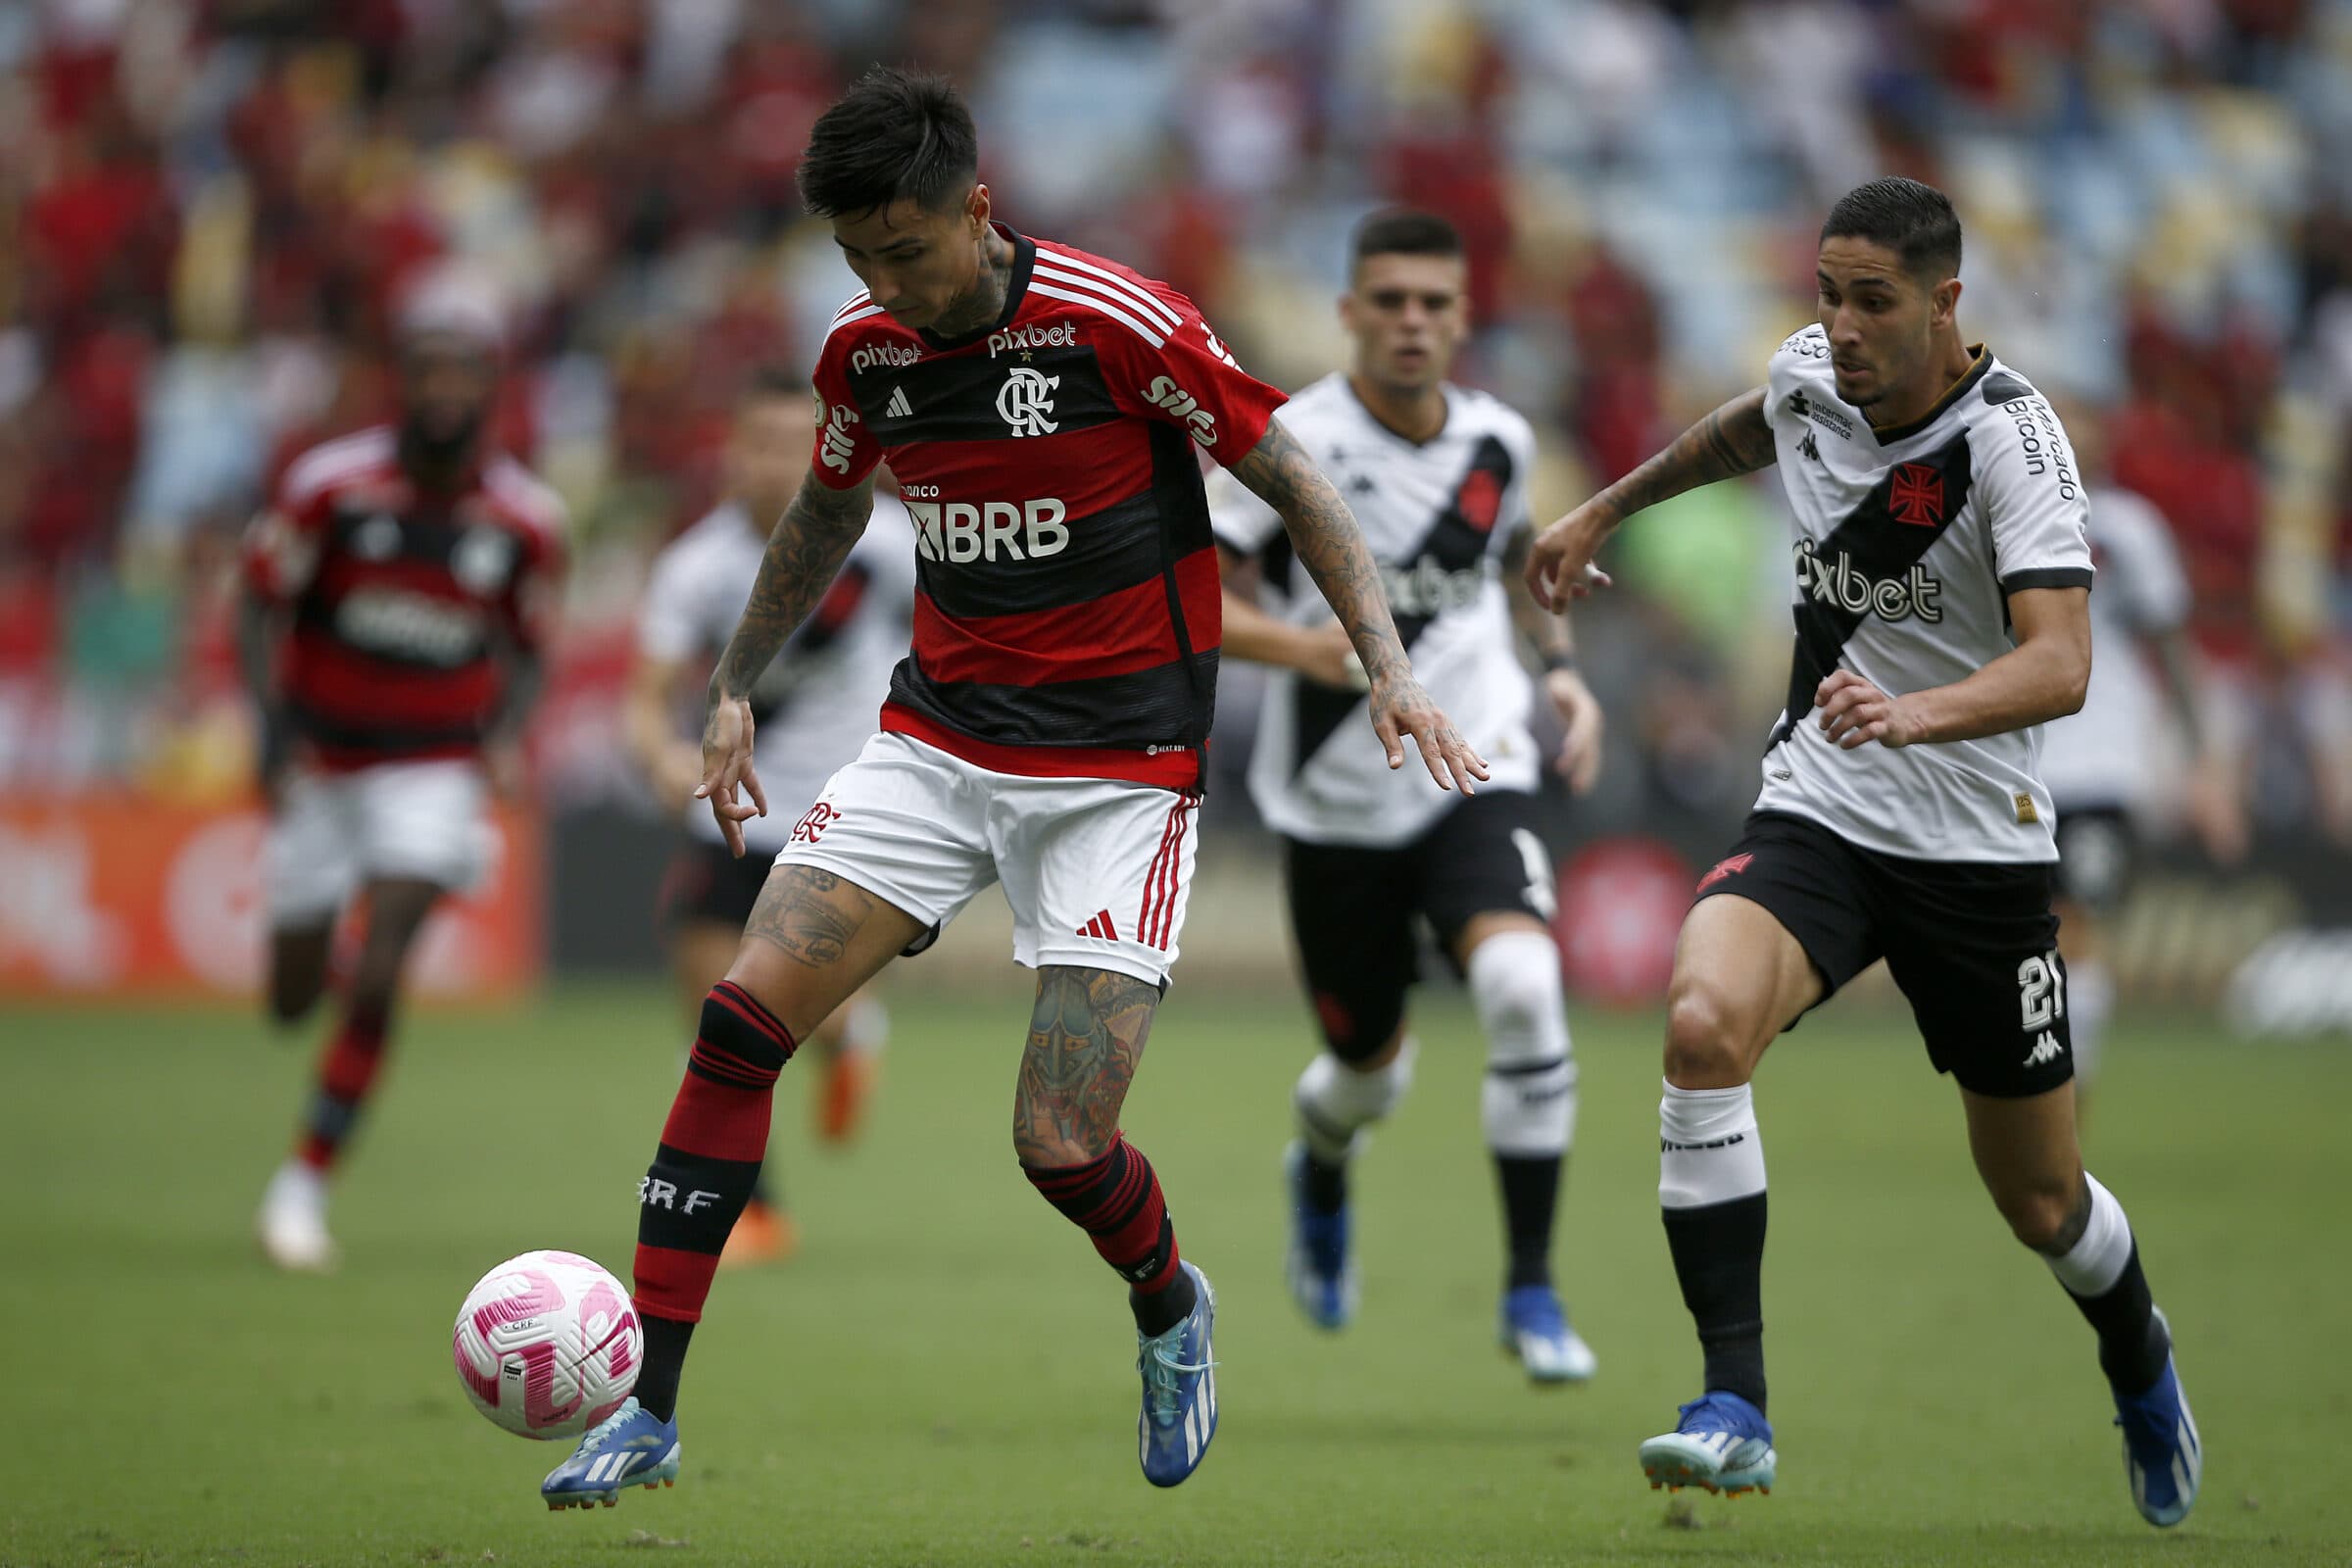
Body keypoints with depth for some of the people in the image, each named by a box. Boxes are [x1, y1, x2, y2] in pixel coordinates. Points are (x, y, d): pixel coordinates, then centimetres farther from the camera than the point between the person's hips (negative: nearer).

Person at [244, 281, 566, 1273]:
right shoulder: (328, 485, -13)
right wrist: (273, 732, -14)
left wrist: (505, 741, -9)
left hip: (434, 771, 0)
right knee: (294, 1002, 6)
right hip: (323, 765, 0)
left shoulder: (526, 520, -7)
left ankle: (302, 1187, -8)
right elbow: (262, 604, -3)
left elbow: (524, 650, 8)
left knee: (376, 981, -18)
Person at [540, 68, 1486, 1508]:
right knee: (742, 1018, -12)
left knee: (1062, 1145, -12)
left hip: (1120, 770, -5)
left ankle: (1172, 1311, 25)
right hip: (938, 742, 5)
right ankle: (646, 1413, -7)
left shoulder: (1117, 325, -16)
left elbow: (1293, 481, -7)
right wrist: (736, 686, 21)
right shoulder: (866, 353, 1)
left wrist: (1390, 670, -15)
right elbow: (829, 513, 22)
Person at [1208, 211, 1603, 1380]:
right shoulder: (1290, 445, -12)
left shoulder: (1498, 442, 2)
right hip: (1335, 802, -1)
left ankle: (1531, 1291, -16)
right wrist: (1302, 645, -29)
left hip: (1476, 775, 2)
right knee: (1369, 1070, 11)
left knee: (1522, 987, -26)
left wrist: (1561, 666, 8)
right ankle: (1321, 1171, 52)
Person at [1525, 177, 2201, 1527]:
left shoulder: (2009, 437, -20)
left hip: (1981, 848, -3)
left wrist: (1917, 712, -50)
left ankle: (2138, 1357, 47)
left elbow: (2059, 665, -33)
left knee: (2041, 1202, 10)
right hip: (1816, 818, 4)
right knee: (1703, 1021, -29)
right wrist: (1604, 511, 32)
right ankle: (1737, 1407, -27)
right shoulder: (1812, 377, -2)